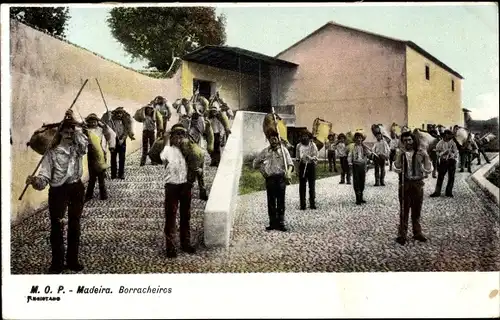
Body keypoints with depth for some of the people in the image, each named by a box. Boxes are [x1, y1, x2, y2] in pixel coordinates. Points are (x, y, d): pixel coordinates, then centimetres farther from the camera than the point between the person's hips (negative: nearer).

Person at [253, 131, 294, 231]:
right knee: (271, 201, 3)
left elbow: (290, 163, -1)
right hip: (270, 178, 2)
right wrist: (263, 171, 10)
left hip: (281, 177, -2)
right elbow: (256, 162, 21)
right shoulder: (265, 151, 12)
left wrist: (288, 172, -19)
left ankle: (280, 223, 0)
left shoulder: (283, 150, 7)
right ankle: (272, 223, 7)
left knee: (281, 201, -2)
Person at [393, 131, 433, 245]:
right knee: (404, 210, 0)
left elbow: (428, 170, -1)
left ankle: (417, 233, 26)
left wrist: (426, 157, -16)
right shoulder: (400, 153, -1)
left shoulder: (421, 152, 0)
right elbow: (397, 169, -14)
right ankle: (402, 235, 6)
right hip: (405, 184, -1)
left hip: (418, 183, 2)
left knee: (417, 210, 12)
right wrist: (400, 156, -24)